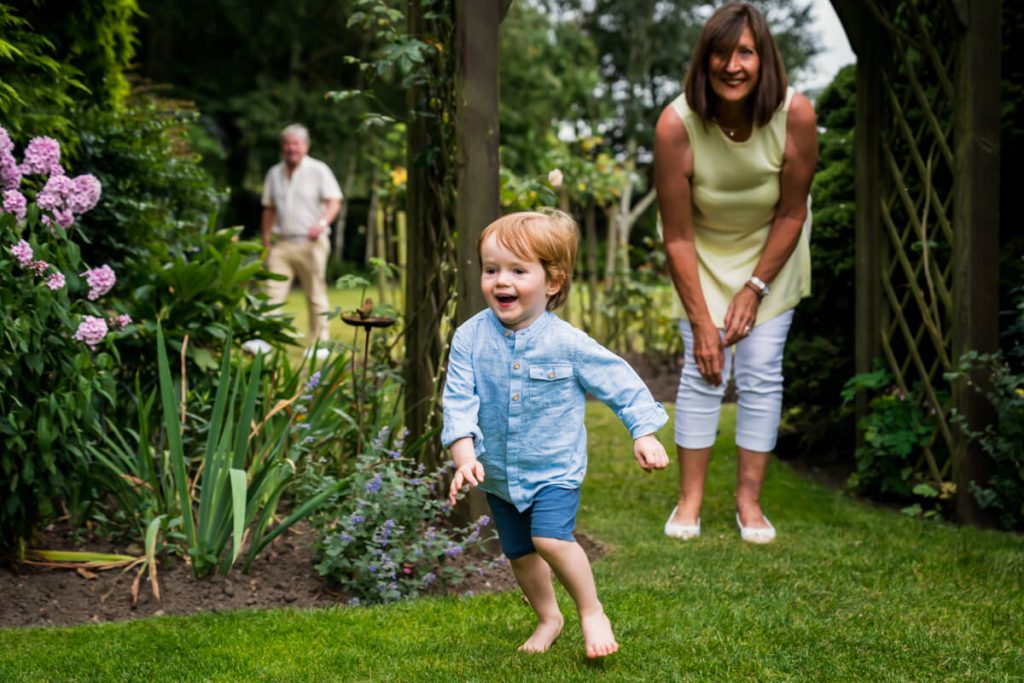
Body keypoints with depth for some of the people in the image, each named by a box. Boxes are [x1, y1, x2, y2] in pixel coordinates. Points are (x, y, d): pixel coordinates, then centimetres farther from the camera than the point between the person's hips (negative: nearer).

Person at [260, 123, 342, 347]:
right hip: (282, 244, 3)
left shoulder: (319, 170, 2)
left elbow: (334, 202, -5)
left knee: (316, 298, 2)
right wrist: (266, 242, 14)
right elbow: (269, 209, 19)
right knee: (273, 295, -8)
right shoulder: (274, 173, 14)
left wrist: (322, 222, -24)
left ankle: (319, 344, 11)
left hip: (311, 243, -3)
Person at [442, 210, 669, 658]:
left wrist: (643, 433, -10)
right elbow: (458, 401, -11)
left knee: (551, 538, -23)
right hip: (498, 472, 4)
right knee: (520, 553, 15)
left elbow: (621, 383, -7)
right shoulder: (470, 338, -11)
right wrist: (465, 456, -22)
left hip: (555, 467, -4)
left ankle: (592, 612, 0)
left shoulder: (567, 343, -17)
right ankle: (548, 618, 40)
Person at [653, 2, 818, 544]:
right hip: (703, 251, -1)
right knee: (702, 370, -6)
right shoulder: (676, 124, -30)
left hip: (770, 249, 1)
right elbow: (677, 236, -22)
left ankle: (749, 498, 7)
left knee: (762, 373, -2)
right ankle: (690, 498, 4)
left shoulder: (795, 115, -28)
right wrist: (701, 322, -19)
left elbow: (791, 214, -14)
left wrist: (754, 287, -12)